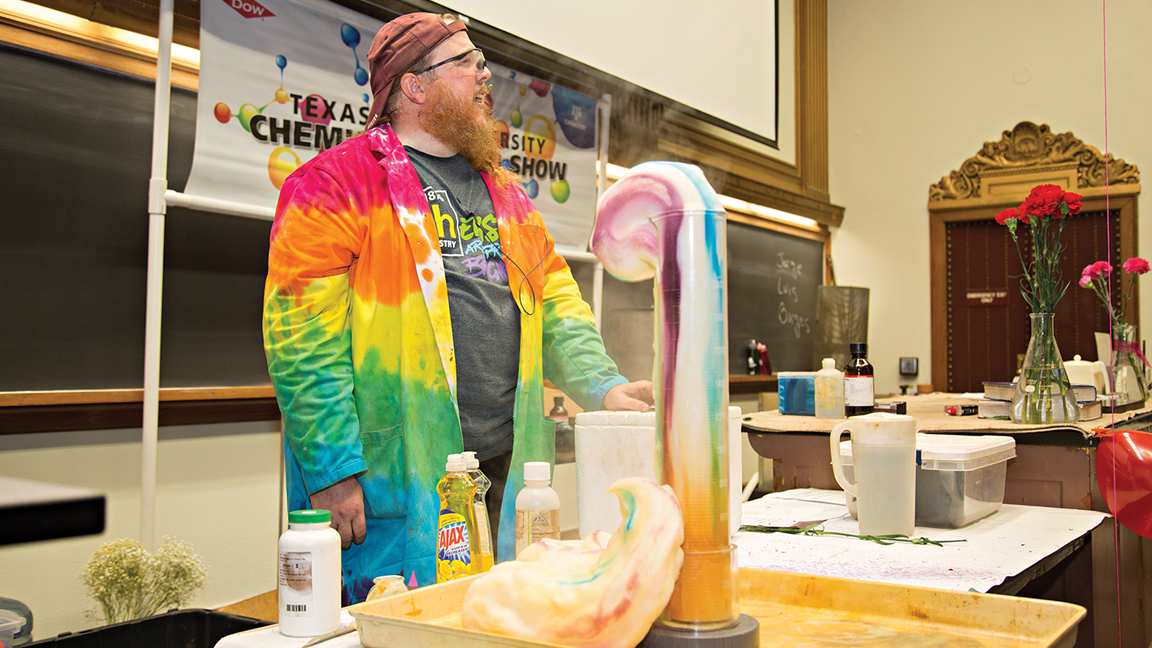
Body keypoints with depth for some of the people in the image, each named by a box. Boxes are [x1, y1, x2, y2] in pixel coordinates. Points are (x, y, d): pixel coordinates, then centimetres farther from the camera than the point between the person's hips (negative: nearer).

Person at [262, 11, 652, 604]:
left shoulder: (504, 190, 18)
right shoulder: (335, 184, -5)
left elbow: (558, 303, 16)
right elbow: (304, 339, -11)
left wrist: (602, 387, 0)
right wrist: (332, 471, -16)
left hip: (503, 467, 7)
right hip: (390, 483, -6)